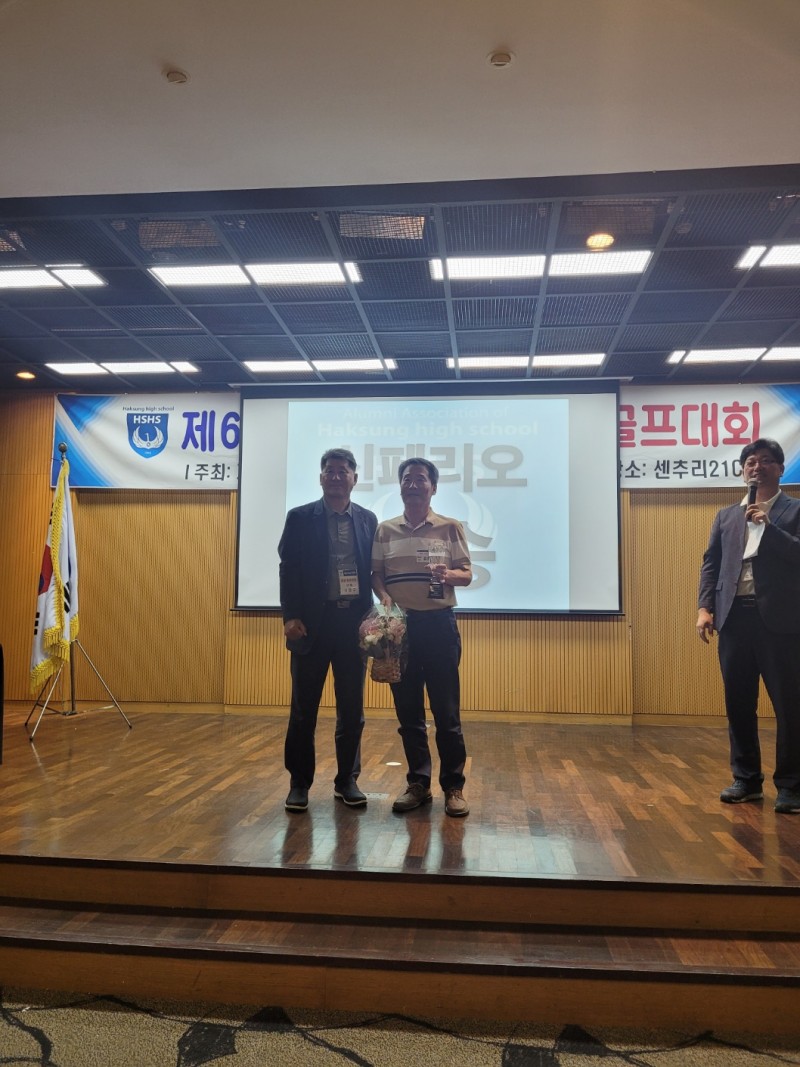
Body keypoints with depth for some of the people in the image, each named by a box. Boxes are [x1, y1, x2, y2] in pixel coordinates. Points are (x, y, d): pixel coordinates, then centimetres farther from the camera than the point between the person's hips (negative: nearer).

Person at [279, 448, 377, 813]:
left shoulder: (368, 520, 9)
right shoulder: (300, 518, 1)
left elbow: (373, 570, 9)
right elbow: (288, 570, -3)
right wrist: (291, 617, -11)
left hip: (354, 621, 2)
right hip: (312, 623, -2)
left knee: (352, 709, 9)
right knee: (303, 708, 6)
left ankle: (347, 780, 24)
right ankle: (299, 782, 19)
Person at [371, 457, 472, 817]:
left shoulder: (450, 528, 3)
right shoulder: (385, 530, 9)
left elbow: (467, 574, 2)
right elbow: (375, 573, 8)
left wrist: (448, 574, -19)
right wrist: (384, 596, -12)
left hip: (439, 623, -2)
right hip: (399, 624, 2)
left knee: (446, 710, 0)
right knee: (407, 710, 8)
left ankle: (453, 787, 12)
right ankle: (418, 784, 20)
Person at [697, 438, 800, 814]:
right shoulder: (726, 516, 17)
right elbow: (711, 563, 11)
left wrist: (767, 525, -15)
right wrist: (705, 607, 0)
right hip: (735, 616, 4)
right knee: (738, 703, 9)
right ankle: (746, 778, 21)